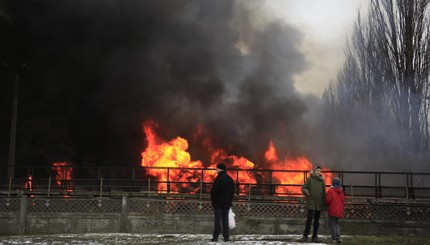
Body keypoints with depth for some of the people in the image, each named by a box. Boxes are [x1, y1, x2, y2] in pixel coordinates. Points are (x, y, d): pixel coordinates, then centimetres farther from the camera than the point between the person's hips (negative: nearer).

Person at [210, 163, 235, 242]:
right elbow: (233, 192, 15)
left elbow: (213, 191, -15)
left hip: (218, 203, -6)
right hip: (227, 203, 6)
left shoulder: (218, 179, -15)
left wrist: (213, 200, 0)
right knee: (225, 220, 10)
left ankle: (215, 237, -2)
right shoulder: (230, 179, 10)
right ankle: (226, 237, 8)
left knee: (218, 220, -3)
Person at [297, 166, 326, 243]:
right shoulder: (309, 179, 0)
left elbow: (324, 192, 13)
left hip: (319, 204, 4)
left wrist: (324, 203, 9)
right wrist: (306, 191, -23)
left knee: (316, 220, 9)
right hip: (311, 203, -4)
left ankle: (315, 236, 17)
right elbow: (303, 188, 0)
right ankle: (305, 236, -2)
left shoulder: (321, 181, 9)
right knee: (309, 219, -7)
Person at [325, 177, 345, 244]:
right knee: (336, 224, 19)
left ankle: (334, 239, -2)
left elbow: (327, 201, -14)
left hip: (332, 211, -6)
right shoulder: (341, 191, 7)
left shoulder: (330, 191, -13)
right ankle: (338, 237, 8)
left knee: (332, 225, 1)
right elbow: (343, 201, 11)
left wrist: (327, 206, 7)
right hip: (339, 211, 6)